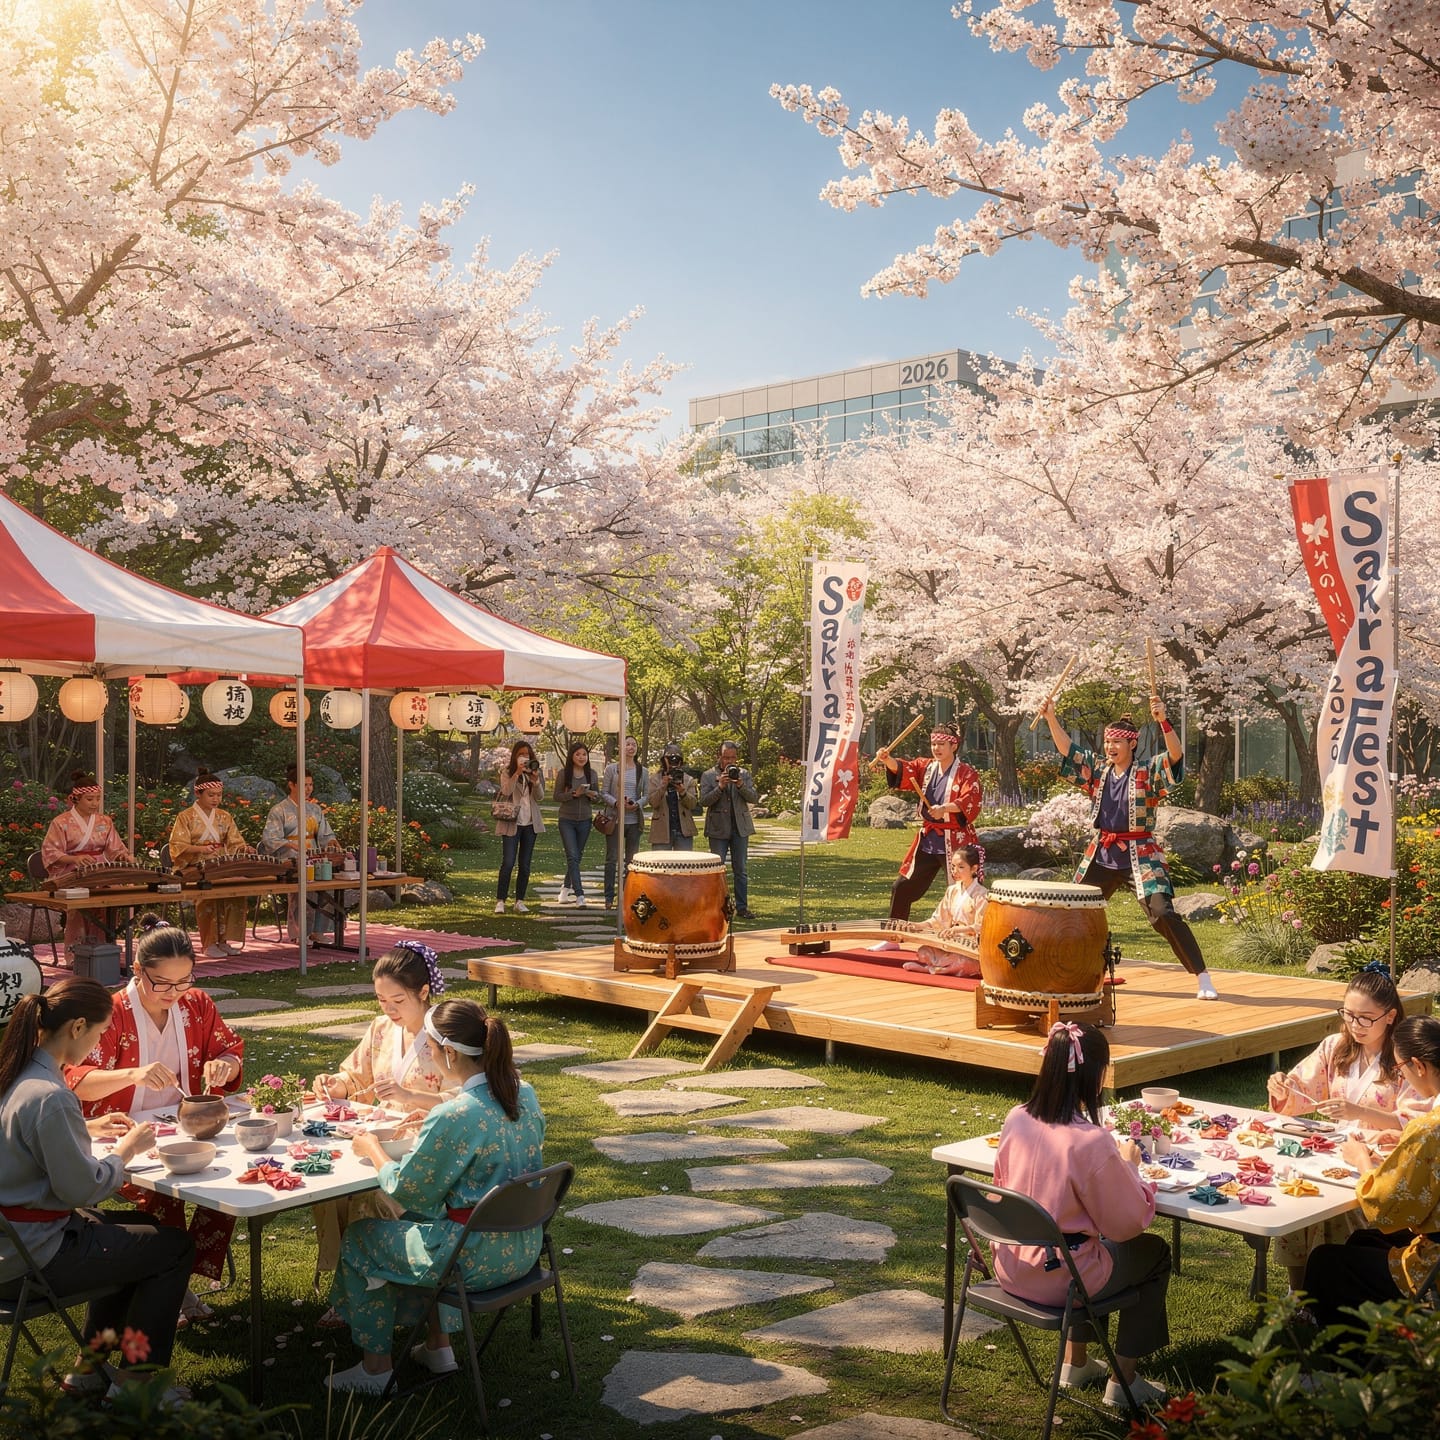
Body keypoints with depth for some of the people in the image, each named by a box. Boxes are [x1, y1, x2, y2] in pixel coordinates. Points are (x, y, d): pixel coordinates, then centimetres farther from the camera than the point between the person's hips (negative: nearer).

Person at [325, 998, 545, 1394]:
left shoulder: (453, 1117, -26)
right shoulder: (525, 1095, -3)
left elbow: (404, 1190, -12)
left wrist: (372, 1148, 5)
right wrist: (429, 1127, 19)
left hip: (478, 1258, -8)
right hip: (523, 1247, 8)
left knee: (360, 1239, 15)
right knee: (421, 1222, 33)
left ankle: (375, 1367, 25)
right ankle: (437, 1347, 37)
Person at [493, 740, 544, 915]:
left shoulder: (533, 772, 10)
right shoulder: (507, 772, 0)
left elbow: (539, 797, 0)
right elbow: (506, 792, -18)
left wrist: (536, 780, -17)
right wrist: (517, 773, -25)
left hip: (530, 823, 4)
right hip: (512, 822, -4)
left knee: (525, 865, 6)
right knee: (508, 863, -10)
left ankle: (520, 901, 12)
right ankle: (500, 901, -3)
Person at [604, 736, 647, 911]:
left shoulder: (642, 771, 9)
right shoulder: (611, 769, 2)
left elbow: (646, 795, 8)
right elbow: (605, 793, 0)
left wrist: (637, 804, -13)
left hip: (634, 820, 3)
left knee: (632, 859, 6)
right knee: (612, 858, -1)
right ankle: (609, 898, 2)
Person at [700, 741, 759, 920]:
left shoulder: (744, 774, 8)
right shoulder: (708, 776, 1)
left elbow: (754, 797, 0)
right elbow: (704, 800, -9)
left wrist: (741, 785, -16)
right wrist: (720, 786, -20)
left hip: (740, 827, 2)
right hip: (718, 829, -2)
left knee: (741, 870, 5)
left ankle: (742, 907, 10)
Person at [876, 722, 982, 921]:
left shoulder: (967, 773, -7)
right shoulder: (926, 767, 10)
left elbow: (971, 802, -21)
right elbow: (903, 770, -5)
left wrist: (945, 808, -38)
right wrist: (887, 759, -25)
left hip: (955, 843, -6)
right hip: (927, 841, 6)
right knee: (902, 888, 12)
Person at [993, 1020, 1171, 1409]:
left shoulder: (1015, 1119, -8)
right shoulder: (1092, 1142, -27)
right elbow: (1127, 1223, -15)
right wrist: (1129, 1164, 1)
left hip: (1010, 1269, 6)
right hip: (1057, 1279, -6)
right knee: (1155, 1253, 21)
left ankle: (1075, 1363, 41)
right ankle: (1123, 1382, 27)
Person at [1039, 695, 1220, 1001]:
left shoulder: (1149, 772, -7)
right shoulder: (1098, 771, 7)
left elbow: (1175, 755, -24)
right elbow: (1067, 749, 8)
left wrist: (1162, 720, -38)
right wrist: (1050, 717, -4)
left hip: (1140, 855, -6)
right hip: (1102, 855, 6)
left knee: (1163, 914, -18)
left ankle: (1202, 978, -11)